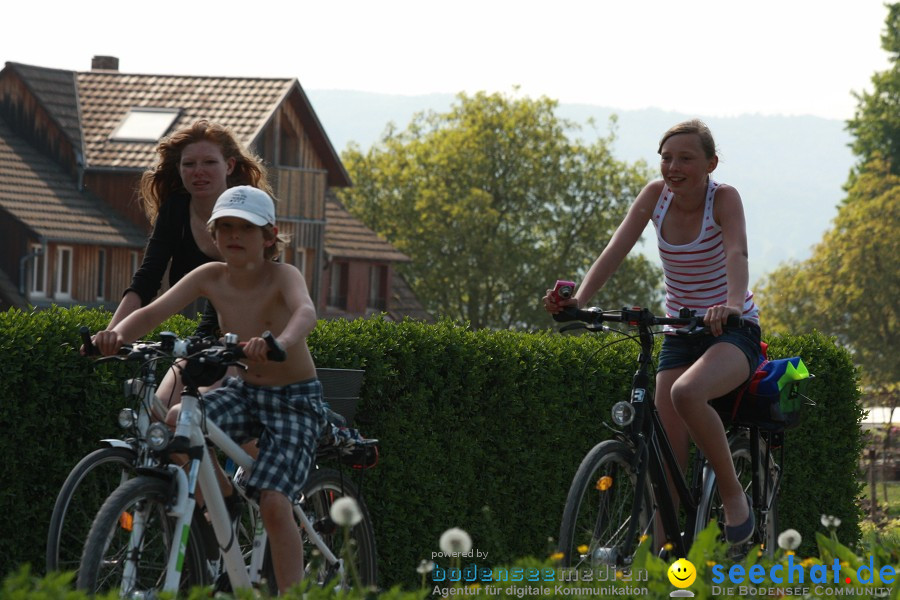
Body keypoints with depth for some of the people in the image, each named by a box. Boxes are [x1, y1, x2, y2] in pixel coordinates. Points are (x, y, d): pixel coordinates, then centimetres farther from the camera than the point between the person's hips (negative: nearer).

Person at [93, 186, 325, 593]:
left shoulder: (282, 276, -19)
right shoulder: (210, 278, -7)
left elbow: (306, 312, -41)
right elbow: (154, 311, -15)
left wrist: (280, 343, -64)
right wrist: (116, 334, -38)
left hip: (295, 400, -5)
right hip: (243, 390, 5)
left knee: (274, 503, -22)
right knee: (175, 422, -24)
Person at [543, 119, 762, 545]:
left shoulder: (723, 198, -15)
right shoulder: (656, 195, -4)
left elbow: (736, 253, -32)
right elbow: (616, 249, -14)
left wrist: (731, 304, -53)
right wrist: (578, 299, -31)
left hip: (732, 332, -5)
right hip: (679, 333, 5)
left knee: (686, 393, -35)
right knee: (670, 455, -4)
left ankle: (733, 494, -17)